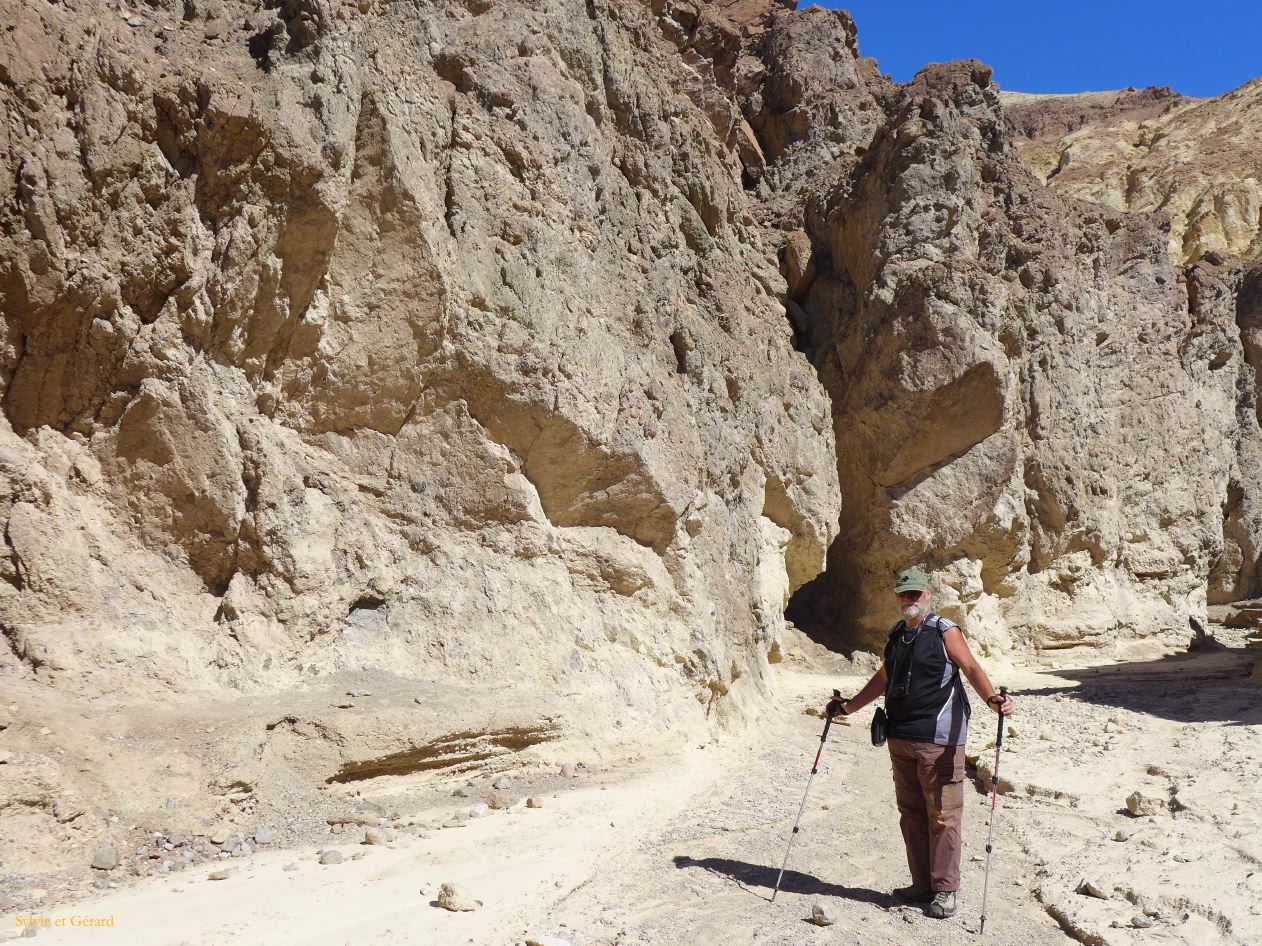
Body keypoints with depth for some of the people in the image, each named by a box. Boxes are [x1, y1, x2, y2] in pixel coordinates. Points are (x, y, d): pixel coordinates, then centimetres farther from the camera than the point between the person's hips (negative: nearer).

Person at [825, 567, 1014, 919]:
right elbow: (884, 677, 28)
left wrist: (992, 698, -29)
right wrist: (850, 706, 32)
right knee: (911, 813, 10)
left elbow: (971, 668, -10)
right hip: (900, 738, 6)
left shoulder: (945, 631, -2)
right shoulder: (895, 635, 16)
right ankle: (922, 884, 20)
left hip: (939, 739, -6)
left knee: (942, 815, -3)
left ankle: (944, 889, 7)